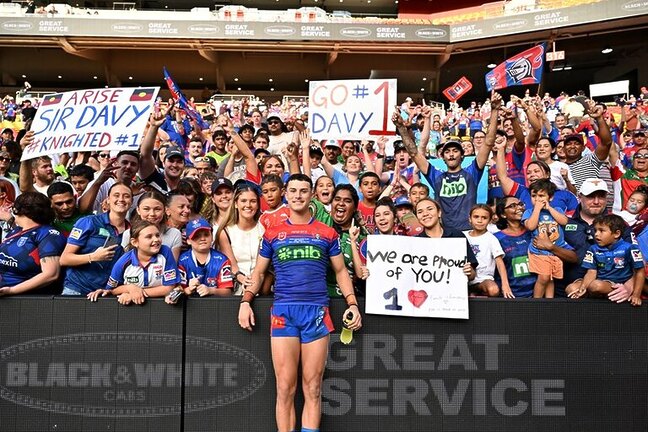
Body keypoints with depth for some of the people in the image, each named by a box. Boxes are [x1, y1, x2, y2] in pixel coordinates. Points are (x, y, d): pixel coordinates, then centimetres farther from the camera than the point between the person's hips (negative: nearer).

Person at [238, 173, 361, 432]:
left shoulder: (327, 233, 11)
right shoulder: (272, 233, 12)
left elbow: (340, 271, 14)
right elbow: (258, 271, 16)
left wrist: (352, 304, 2)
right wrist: (245, 301, 2)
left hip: (317, 311, 0)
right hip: (283, 311, 0)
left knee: (312, 389, 2)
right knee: (285, 389, -1)